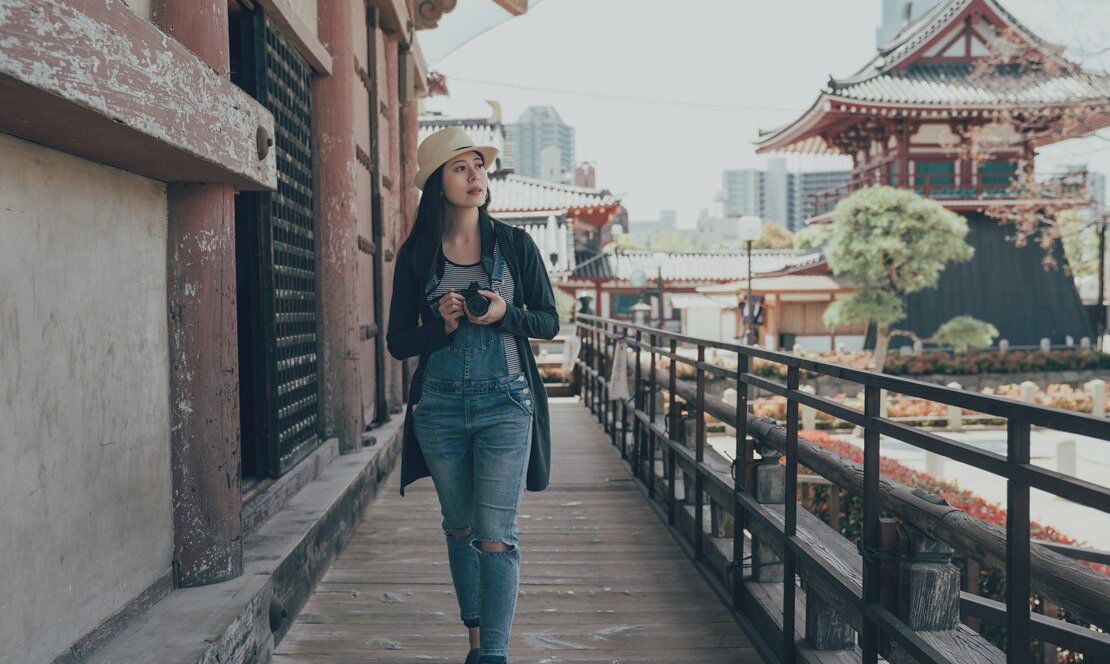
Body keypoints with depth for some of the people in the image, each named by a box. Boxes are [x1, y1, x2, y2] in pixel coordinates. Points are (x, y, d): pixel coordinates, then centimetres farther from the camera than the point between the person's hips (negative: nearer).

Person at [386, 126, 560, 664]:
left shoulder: (514, 243, 2)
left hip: (505, 403, -2)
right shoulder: (416, 255, 3)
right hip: (440, 406, 2)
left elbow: (549, 322, 5)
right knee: (459, 528, 14)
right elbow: (398, 342, 4)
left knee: (495, 535, -7)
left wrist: (506, 313, -14)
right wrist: (442, 325, -15)